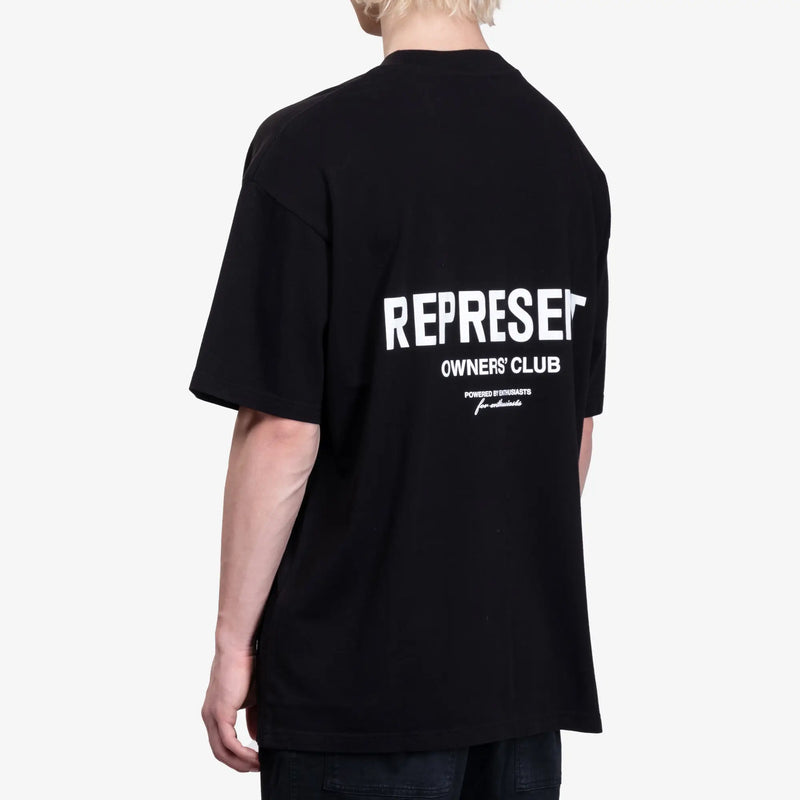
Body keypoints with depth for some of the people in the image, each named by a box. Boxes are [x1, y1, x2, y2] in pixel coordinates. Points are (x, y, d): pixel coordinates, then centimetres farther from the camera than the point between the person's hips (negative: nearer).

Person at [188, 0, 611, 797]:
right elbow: (578, 426, 11)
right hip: (531, 662, 5)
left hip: (358, 676, -5)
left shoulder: (309, 147, -13)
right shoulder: (569, 155, 6)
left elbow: (283, 433, -14)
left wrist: (233, 641, -5)